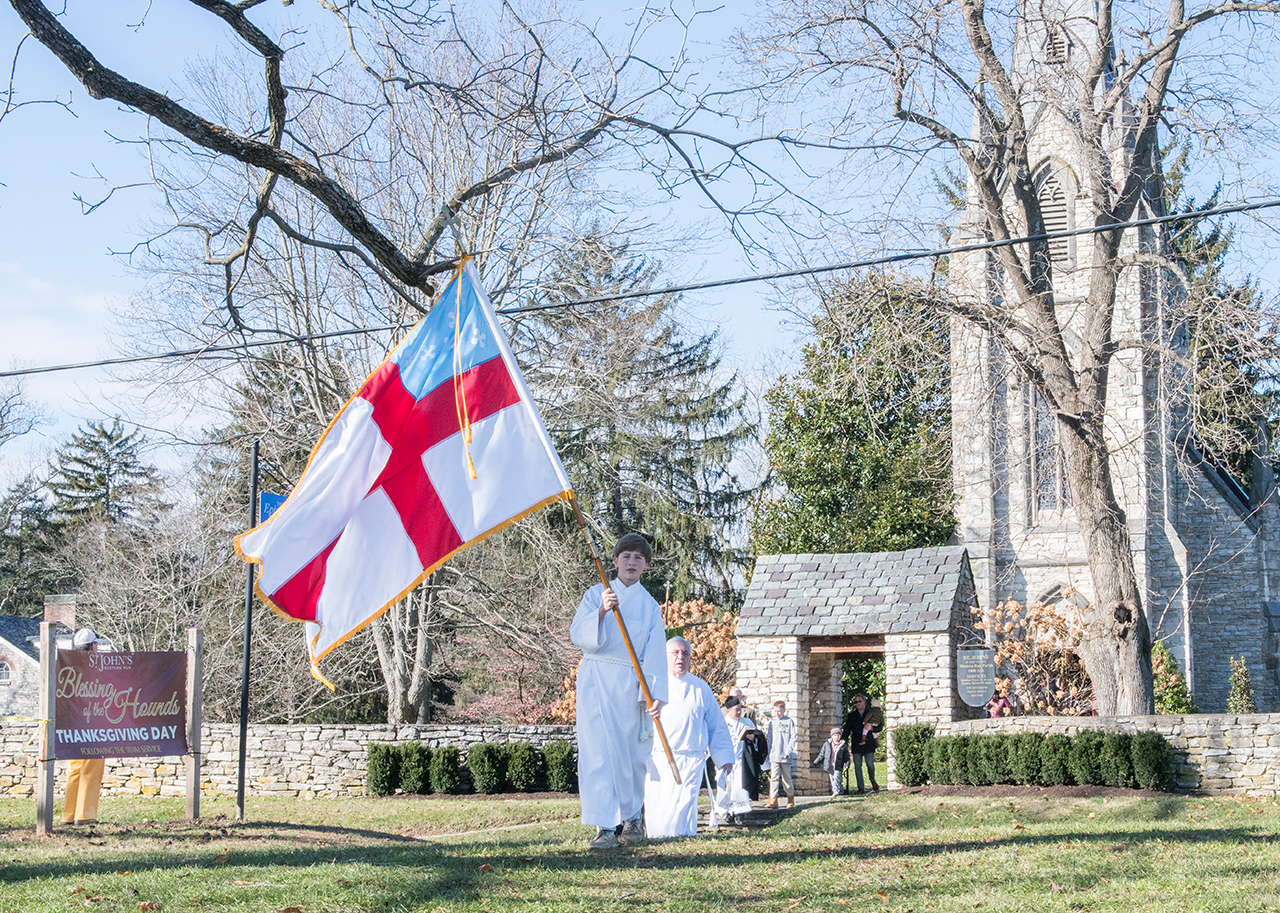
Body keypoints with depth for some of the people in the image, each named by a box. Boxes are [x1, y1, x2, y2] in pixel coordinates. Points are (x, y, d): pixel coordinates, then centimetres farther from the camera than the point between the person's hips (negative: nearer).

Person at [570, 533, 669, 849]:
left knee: (631, 752, 2)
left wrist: (656, 694, -7)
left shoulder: (649, 606, 12)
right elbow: (578, 634, -3)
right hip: (596, 680, -1)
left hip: (630, 685, 2)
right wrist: (601, 611, -21)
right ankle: (605, 826, -15)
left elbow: (655, 653, 5)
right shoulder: (596, 594, 9)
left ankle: (631, 816, 24)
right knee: (599, 749, -13)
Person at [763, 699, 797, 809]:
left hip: (785, 756, -2)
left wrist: (788, 752, -8)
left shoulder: (789, 721, 3)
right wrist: (767, 753, 4)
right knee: (773, 777, -5)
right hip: (774, 756, 2)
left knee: (786, 778, 5)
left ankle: (791, 798, 19)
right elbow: (768, 739, 11)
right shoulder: (771, 723, 10)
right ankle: (773, 800, -6)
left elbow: (793, 737, 1)